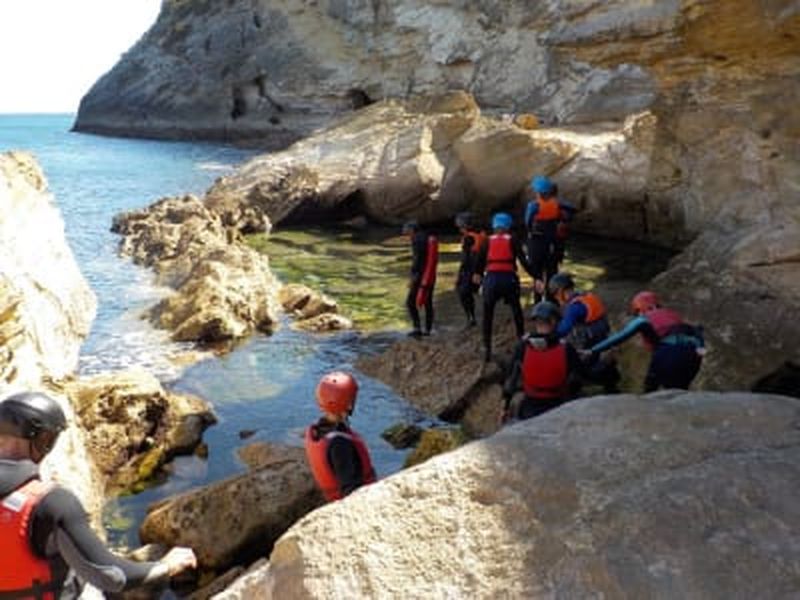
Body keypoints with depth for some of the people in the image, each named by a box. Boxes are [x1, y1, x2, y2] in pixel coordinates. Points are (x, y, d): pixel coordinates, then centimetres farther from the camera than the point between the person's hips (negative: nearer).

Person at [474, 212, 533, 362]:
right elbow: (523, 261, -2)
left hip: (491, 279, 1)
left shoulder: (488, 241, 9)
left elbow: (480, 260, 10)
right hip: (509, 278, -1)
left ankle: (487, 349, 11)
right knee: (516, 311, 21)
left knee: (488, 315, 14)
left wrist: (478, 274, 29)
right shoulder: (513, 241, 6)